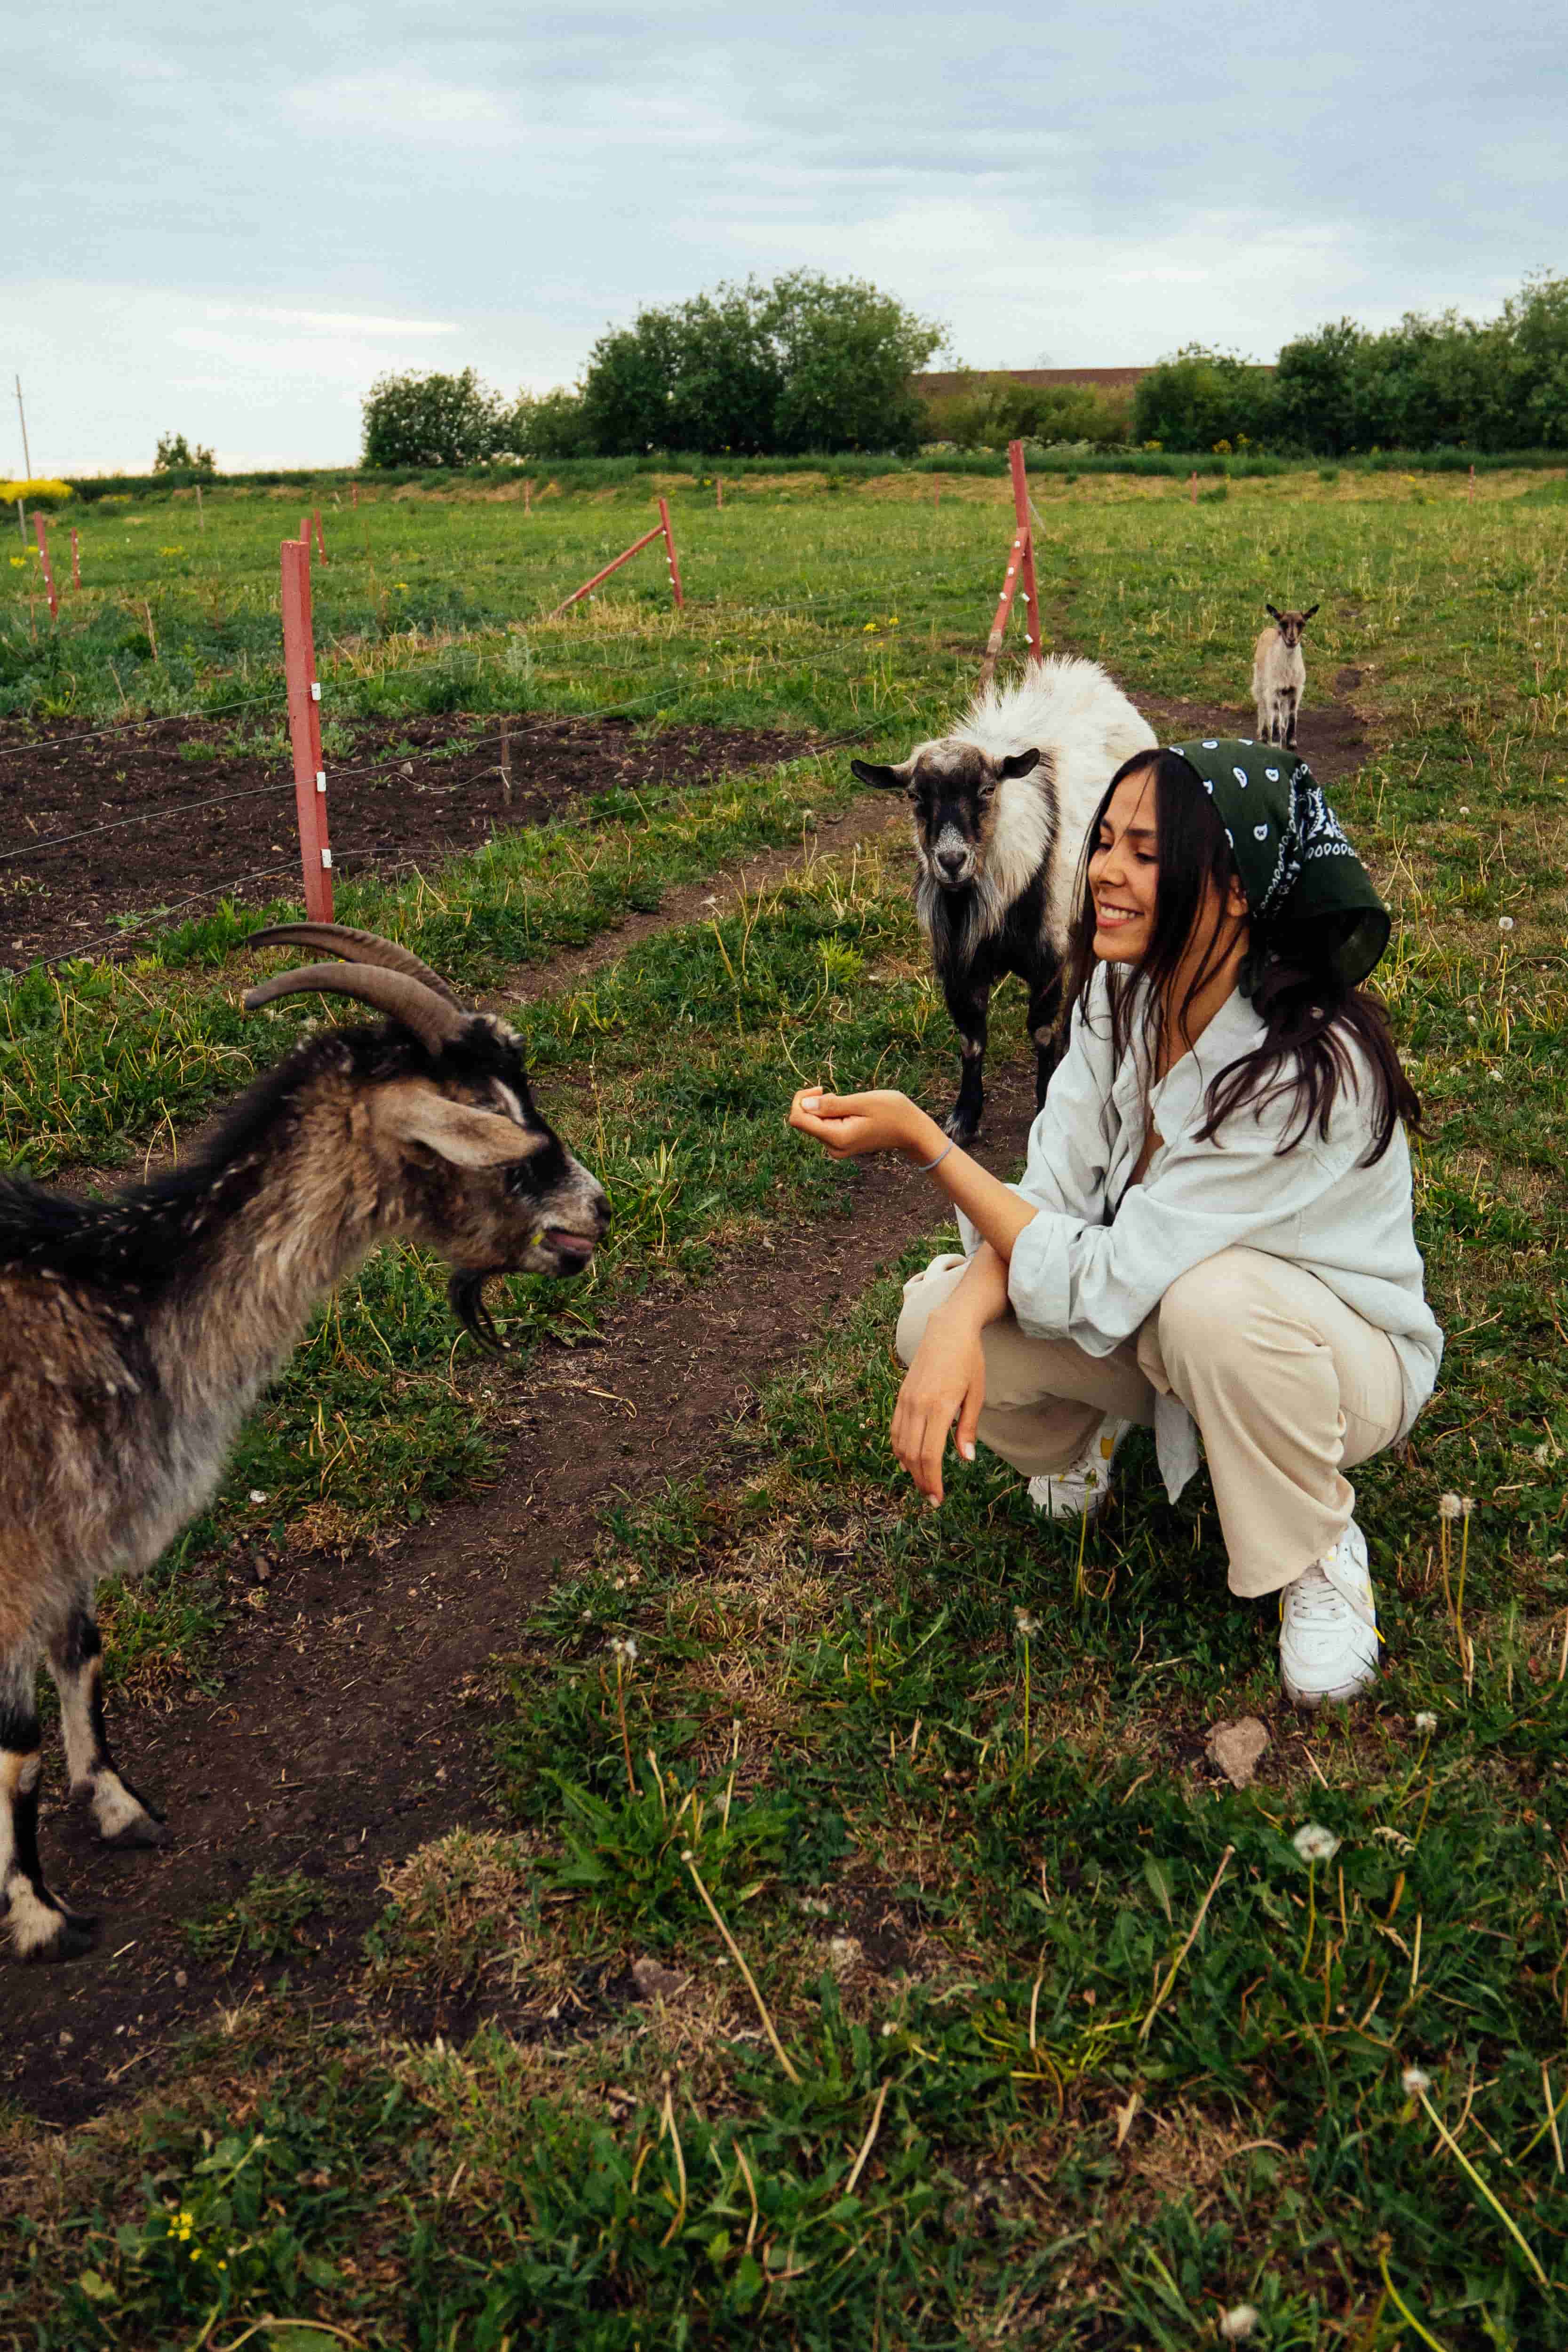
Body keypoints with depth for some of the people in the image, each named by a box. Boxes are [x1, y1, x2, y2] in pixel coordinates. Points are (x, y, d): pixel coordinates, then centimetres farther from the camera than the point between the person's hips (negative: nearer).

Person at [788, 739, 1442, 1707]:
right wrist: (960, 1323, -33)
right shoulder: (1121, 992, -11)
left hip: (1343, 1351, -5)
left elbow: (1103, 1282, -32)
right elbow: (1053, 1193, -13)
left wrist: (921, 1139, -33)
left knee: (1211, 1300, -40)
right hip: (1156, 1324, 5)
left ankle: (1320, 1557, -10)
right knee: (933, 1311, -19)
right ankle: (1097, 1426, 15)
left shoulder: (1307, 1071, -34)